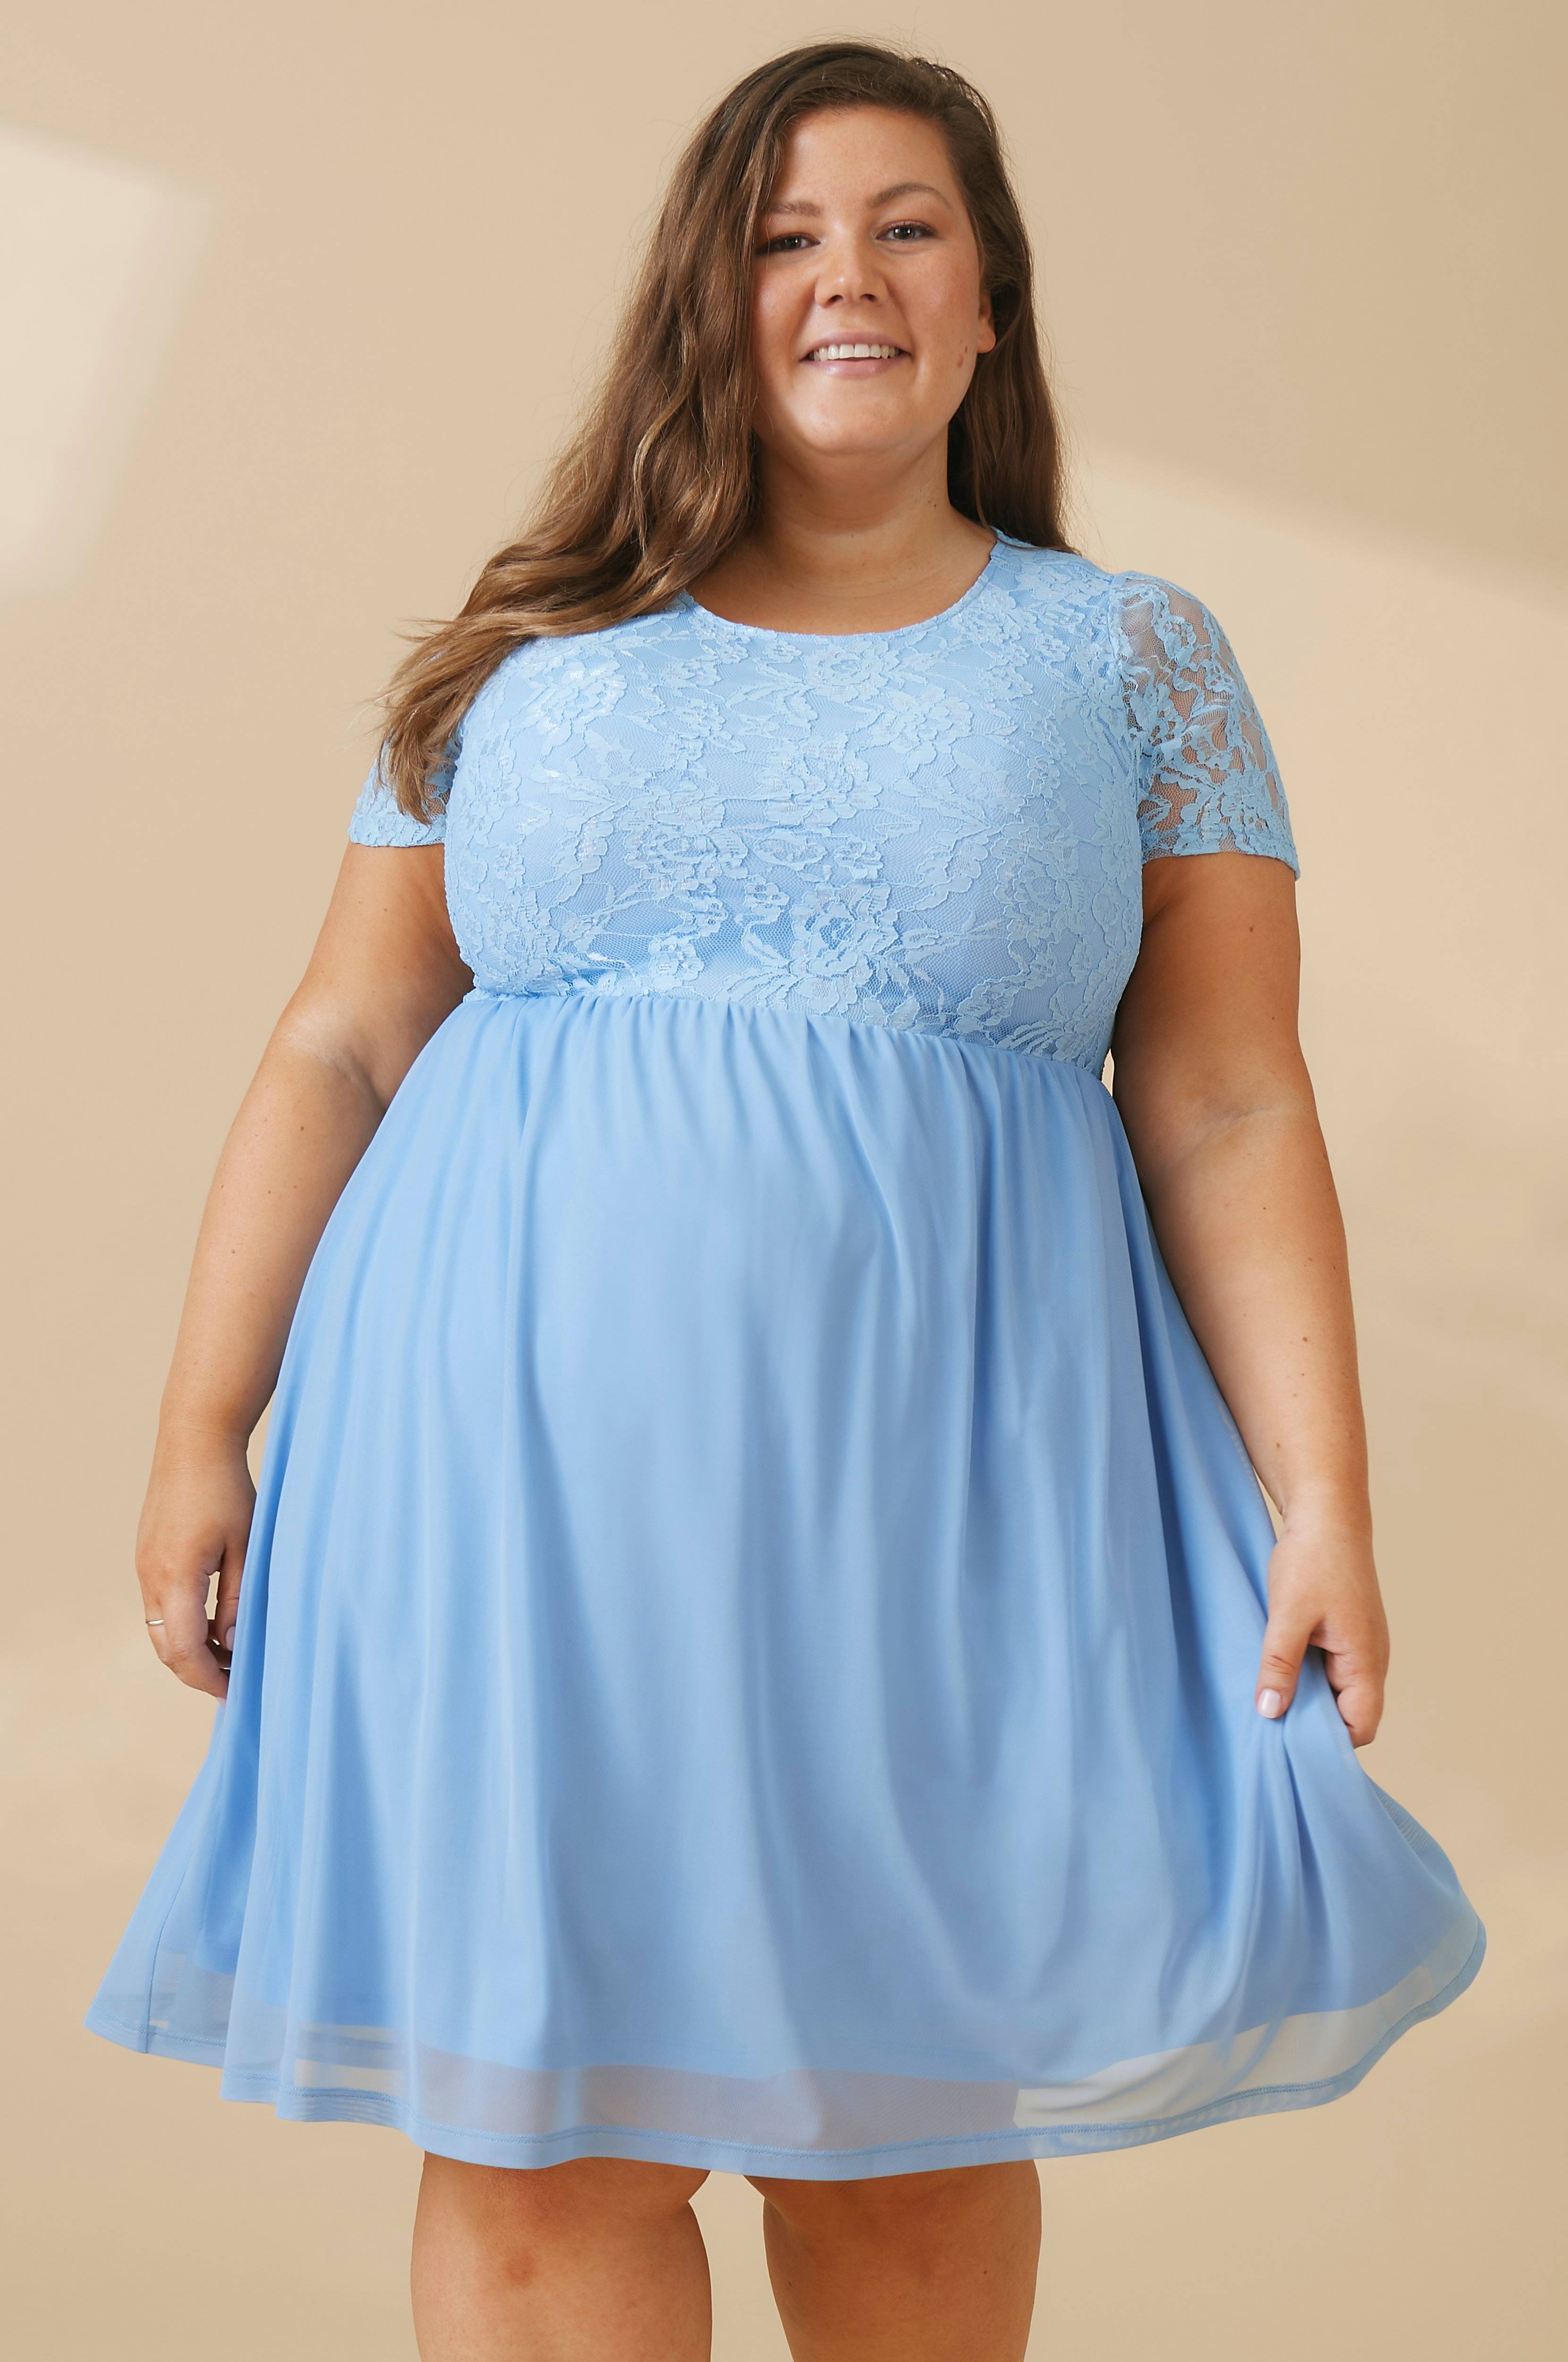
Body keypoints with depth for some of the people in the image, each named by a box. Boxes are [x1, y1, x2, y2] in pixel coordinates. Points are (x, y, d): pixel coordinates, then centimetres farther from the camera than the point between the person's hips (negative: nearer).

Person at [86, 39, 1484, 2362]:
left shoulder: (1137, 661, 9)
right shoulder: (532, 659, 11)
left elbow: (1230, 1116, 4)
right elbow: (338, 1053, 10)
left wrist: (1320, 1497, -5)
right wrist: (201, 1431, 5)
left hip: (930, 1461, 0)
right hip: (524, 1451, 1)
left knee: (908, 2120, 8)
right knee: (532, 2131, 2)